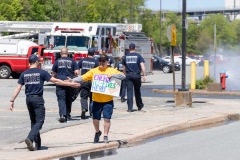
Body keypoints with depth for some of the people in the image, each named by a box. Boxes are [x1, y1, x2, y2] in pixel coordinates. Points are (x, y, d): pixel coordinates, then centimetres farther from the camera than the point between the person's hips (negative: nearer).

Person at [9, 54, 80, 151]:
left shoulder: (24, 74, 7)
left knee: (33, 121, 14)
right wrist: (71, 84, 0)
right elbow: (56, 81, -5)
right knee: (39, 121, -5)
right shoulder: (41, 73, -4)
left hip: (28, 99, 5)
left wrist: (12, 101, 6)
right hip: (38, 99, -5)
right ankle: (30, 138, -26)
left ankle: (37, 144, 14)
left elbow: (18, 88, 3)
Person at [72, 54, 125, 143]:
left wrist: (112, 75, -19)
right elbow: (83, 78, -3)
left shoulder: (112, 70, 1)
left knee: (107, 118, -3)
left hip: (108, 100, -2)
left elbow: (122, 76, -5)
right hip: (96, 100, 2)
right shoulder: (94, 71, 2)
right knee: (95, 118, 9)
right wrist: (73, 80, -16)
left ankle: (105, 136, 9)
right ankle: (97, 132, 35)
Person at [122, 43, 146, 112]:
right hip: (136, 75, -1)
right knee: (137, 91, 13)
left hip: (128, 75, 1)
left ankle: (130, 108, -9)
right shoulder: (138, 56, 1)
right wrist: (144, 75, -8)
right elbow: (142, 66, -8)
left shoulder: (125, 57, 8)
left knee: (129, 91, -2)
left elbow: (124, 68, 14)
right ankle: (139, 106, 26)